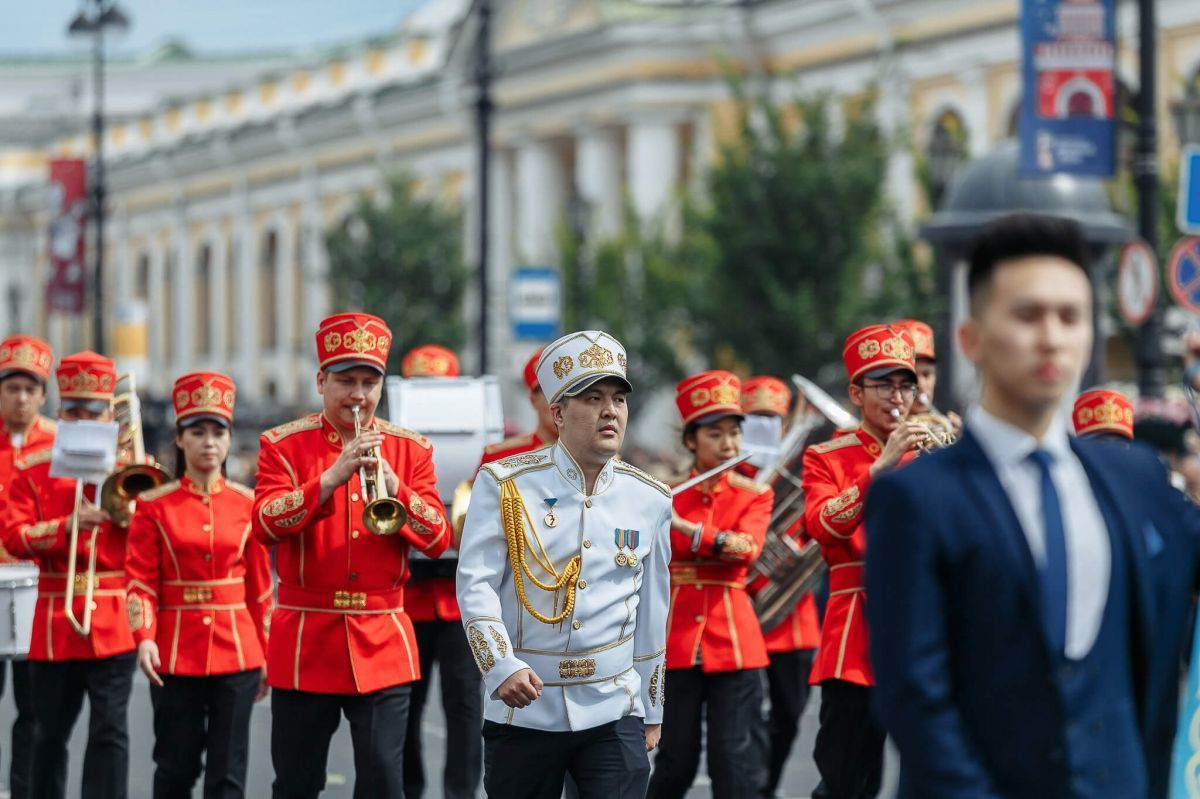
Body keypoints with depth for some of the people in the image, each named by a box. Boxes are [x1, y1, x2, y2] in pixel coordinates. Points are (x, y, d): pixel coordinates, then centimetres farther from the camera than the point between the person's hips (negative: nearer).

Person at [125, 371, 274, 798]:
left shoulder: (247, 504, 5)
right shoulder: (154, 505, 1)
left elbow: (261, 585, 9)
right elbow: (140, 581, -3)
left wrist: (266, 653, 7)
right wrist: (144, 639, -17)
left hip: (237, 651, 1)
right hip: (176, 653, -1)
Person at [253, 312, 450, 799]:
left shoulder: (410, 449, 7)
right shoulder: (283, 445, 2)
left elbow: (437, 540, -1)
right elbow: (265, 525, -13)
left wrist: (394, 488, -17)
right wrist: (331, 478, -24)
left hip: (383, 645, 1)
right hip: (305, 643, -1)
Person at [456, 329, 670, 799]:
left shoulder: (650, 501, 6)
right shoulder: (504, 485, -3)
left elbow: (652, 615, 13)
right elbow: (476, 585, -8)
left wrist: (652, 712, 15)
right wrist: (502, 666, -23)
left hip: (615, 715, 1)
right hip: (522, 713, -1)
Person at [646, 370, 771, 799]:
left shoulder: (754, 496, 5)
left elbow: (746, 549, -14)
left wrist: (687, 529, -26)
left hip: (733, 638, 0)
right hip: (676, 638, 0)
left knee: (734, 758, -3)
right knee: (677, 760, 3)